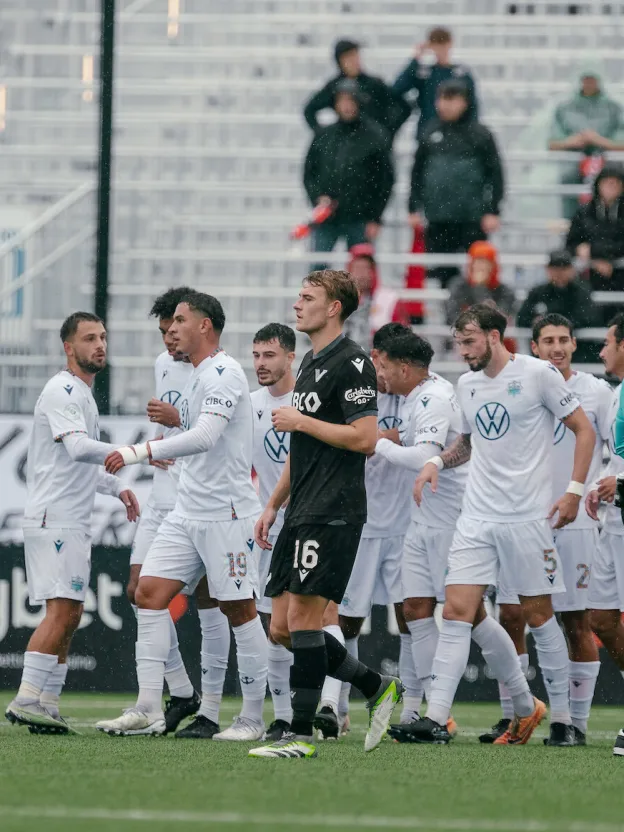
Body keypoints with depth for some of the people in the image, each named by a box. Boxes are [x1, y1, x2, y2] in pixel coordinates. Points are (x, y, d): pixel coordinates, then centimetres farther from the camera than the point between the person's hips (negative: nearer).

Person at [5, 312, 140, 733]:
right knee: (62, 610, -16)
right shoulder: (62, 391, -11)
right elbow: (78, 447, -27)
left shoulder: (84, 395, 22)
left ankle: (46, 706, 9)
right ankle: (26, 702, -18)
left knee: (70, 615, 8)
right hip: (54, 519, -10)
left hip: (74, 522, 10)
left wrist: (116, 487, 19)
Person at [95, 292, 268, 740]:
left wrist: (141, 451, -29)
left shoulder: (224, 373, -14)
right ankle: (149, 710, -4)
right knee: (150, 593, -2)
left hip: (226, 513, -9)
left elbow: (205, 436, -27)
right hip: (187, 512, 9)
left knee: (239, 610, -3)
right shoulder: (199, 377, 17)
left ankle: (254, 716, 5)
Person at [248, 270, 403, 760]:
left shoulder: (352, 362, -9)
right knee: (283, 628, 6)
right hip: (302, 514, 10)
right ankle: (378, 688, 17)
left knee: (302, 615, -12)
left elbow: (365, 438, -19)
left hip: (333, 513, -10)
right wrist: (273, 505, 25)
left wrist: (300, 421, -12)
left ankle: (301, 735, -8)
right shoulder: (310, 363, 21)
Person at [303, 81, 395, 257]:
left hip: (359, 219, -2)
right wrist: (318, 197, -5)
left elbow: (386, 179, 0)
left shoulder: (375, 136, 0)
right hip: (325, 219, 2)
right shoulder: (323, 136, 8)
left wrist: (375, 218, -4)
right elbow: (309, 173, 14)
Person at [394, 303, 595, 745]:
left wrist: (575, 490, -10)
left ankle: (562, 716, 14)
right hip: (477, 517, 5)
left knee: (539, 615, 2)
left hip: (528, 517, -5)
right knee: (458, 612, -6)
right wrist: (437, 463, 7)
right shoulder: (467, 384, 12)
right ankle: (436, 718, -7)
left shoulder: (538, 373, -6)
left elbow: (584, 430, -2)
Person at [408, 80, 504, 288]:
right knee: (441, 272, 6)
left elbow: (495, 174, 0)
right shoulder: (430, 133, 8)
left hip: (472, 218, -3)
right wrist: (414, 208, 10)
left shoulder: (479, 134, 0)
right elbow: (417, 173, 15)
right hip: (438, 219, 3)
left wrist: (492, 211, -6)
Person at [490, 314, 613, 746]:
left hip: (575, 521, -3)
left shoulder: (597, 391, 2)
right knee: (511, 616, -2)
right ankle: (510, 716, 6)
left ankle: (577, 722, 4)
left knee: (577, 624, -1)